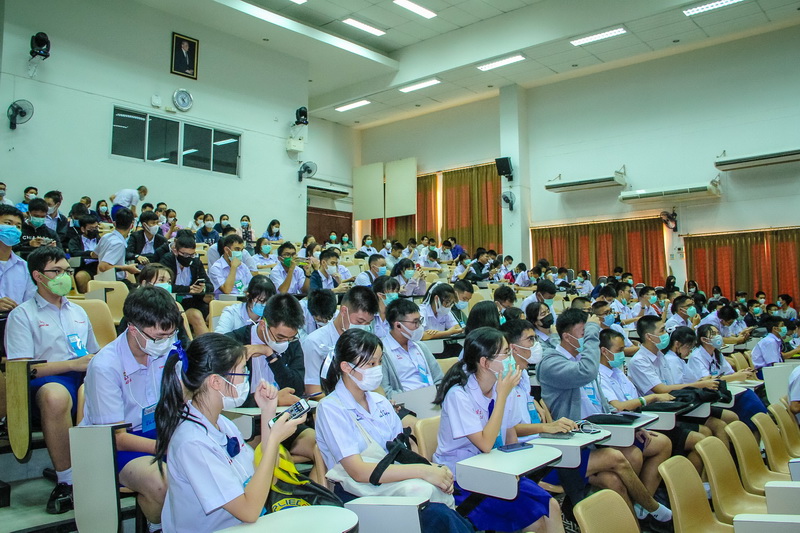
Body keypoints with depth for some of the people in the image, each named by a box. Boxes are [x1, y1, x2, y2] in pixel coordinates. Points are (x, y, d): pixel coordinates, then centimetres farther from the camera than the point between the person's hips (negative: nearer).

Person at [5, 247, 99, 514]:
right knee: (55, 396, -41)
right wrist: (73, 364, -10)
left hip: (85, 378, 5)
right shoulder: (22, 315, 10)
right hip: (46, 381, -5)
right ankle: (66, 481, -26)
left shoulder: (78, 312, 28)